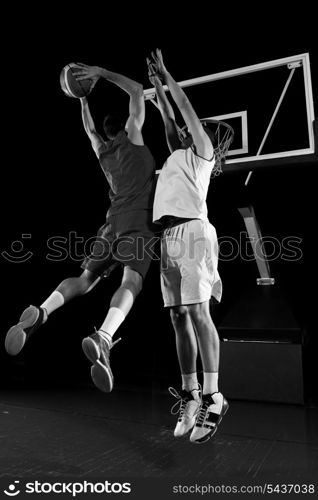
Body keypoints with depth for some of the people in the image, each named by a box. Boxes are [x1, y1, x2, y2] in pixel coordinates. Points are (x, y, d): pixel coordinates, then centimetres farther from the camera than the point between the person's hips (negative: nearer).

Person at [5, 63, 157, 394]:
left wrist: (84, 95, 49)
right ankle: (104, 337, -44)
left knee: (86, 278, 10)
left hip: (114, 222, 5)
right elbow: (137, 91, 12)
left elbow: (88, 127, 44)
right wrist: (101, 73, 15)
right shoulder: (133, 139, 11)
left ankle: (41, 312, -14)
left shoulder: (102, 151, 23)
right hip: (138, 221, -5)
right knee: (131, 280, -20)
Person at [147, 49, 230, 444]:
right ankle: (189, 394, 8)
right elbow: (169, 119, 40)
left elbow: (187, 108, 11)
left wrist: (166, 76, 21)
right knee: (179, 316, 3)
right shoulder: (177, 155, 30)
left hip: (191, 231, -7)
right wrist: (156, 84, 45)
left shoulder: (202, 151, 13)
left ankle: (212, 397, -11)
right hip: (169, 235, 7)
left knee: (197, 310, -15)